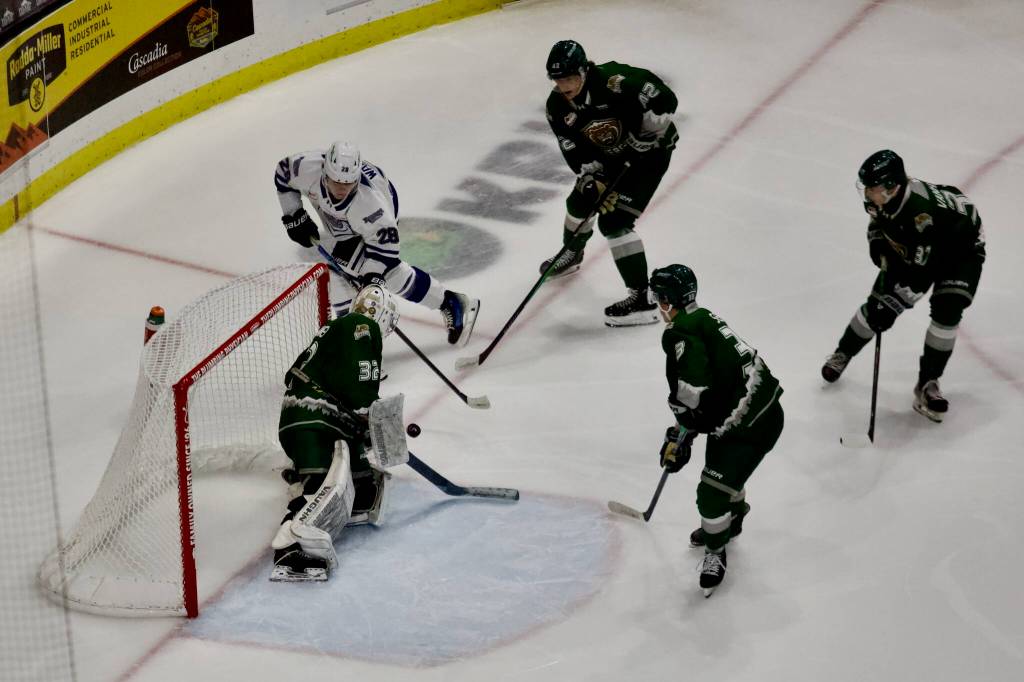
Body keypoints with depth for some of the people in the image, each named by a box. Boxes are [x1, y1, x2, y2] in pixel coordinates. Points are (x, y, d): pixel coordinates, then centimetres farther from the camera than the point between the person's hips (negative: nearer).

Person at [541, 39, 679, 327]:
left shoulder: (616, 82, -34)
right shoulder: (557, 107, -14)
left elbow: (665, 100, -28)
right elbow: (576, 152, -9)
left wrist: (643, 139, -26)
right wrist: (593, 182, -22)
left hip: (649, 149, -7)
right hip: (611, 153, 7)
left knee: (614, 221, -16)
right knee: (580, 201, 19)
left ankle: (641, 298, -13)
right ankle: (572, 254, 53)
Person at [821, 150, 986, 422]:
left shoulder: (922, 213, -44)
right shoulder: (883, 197, -23)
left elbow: (919, 273, -39)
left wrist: (892, 301, -35)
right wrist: (878, 243, -10)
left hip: (961, 246, -6)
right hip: (910, 245, 6)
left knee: (946, 310, -22)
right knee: (879, 304, 1)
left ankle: (927, 384, -7)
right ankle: (843, 353, 25)